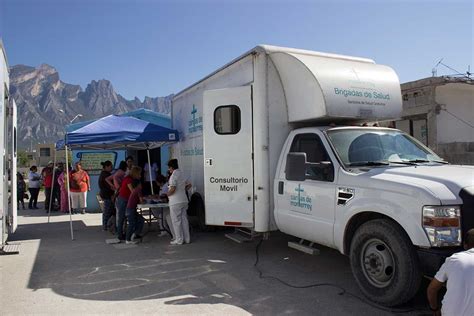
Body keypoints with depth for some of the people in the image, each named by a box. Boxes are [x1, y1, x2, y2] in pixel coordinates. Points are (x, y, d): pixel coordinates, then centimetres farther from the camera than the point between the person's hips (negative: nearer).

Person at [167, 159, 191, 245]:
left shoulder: (173, 175, -13)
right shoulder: (182, 174, 12)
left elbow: (172, 189, -21)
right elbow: (188, 185, 20)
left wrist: (167, 194, -5)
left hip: (175, 202, -8)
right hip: (184, 200, 8)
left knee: (176, 220, 0)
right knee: (184, 219, 11)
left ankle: (179, 240, 4)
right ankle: (187, 238, 15)